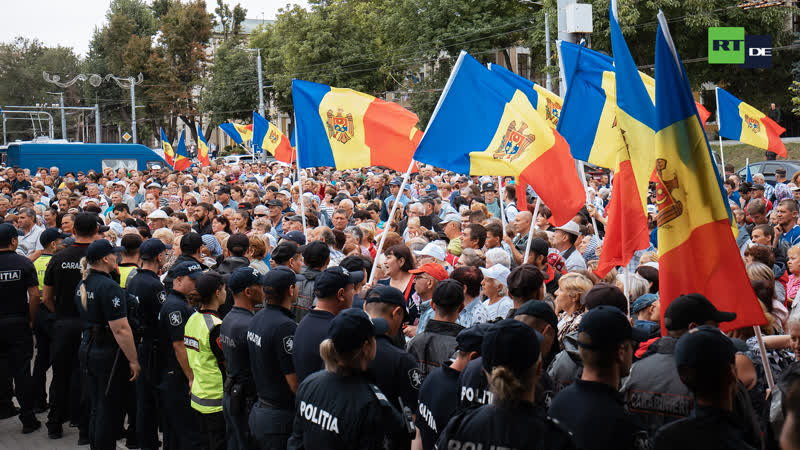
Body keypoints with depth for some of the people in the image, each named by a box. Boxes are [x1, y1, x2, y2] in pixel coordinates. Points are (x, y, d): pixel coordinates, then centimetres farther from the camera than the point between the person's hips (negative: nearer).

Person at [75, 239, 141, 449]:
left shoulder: (82, 285, 8)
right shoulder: (109, 287, -19)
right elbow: (120, 329, -22)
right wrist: (133, 360, -17)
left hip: (87, 348, 9)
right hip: (108, 353, -9)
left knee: (95, 408, 18)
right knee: (109, 411, 0)